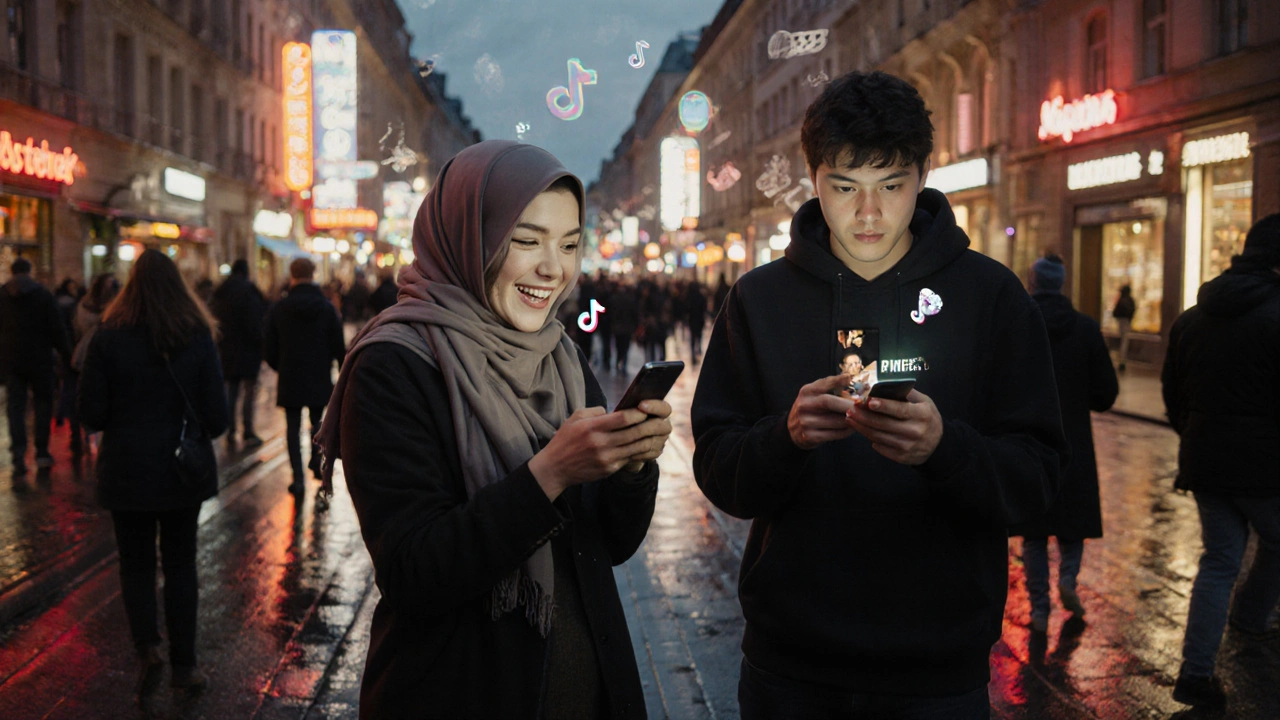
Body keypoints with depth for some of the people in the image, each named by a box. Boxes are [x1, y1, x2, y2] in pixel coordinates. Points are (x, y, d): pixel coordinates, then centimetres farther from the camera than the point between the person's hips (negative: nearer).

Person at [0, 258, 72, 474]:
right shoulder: (44, 295, -5)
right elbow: (57, 330, -8)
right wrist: (66, 355, -1)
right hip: (39, 359, -2)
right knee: (43, 402, 8)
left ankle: (18, 453, -7)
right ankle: (41, 452, 6)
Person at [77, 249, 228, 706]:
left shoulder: (109, 337, -10)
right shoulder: (199, 337, -7)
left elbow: (91, 414, -9)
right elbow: (216, 417, -7)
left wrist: (124, 423, 11)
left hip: (127, 470, -1)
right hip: (184, 469, 1)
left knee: (136, 564, 13)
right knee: (180, 565, 14)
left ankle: (147, 647, -8)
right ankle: (183, 665, 18)